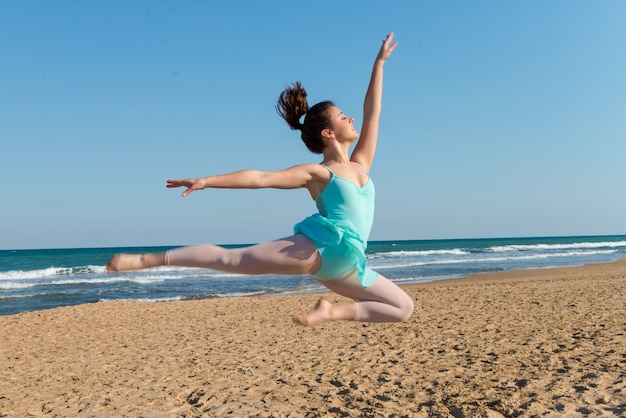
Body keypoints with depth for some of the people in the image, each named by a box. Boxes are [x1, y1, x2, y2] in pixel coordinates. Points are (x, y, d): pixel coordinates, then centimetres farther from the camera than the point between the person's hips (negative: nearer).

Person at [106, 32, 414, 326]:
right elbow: (259, 178, -2)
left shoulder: (360, 164, 18)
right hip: (317, 248, -6)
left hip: (343, 265, 6)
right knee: (230, 259, -15)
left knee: (403, 307, 11)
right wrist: (206, 181, -9)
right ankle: (149, 259, -6)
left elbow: (372, 111, 22)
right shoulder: (316, 173, 3)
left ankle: (332, 311, 7)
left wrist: (380, 61, 24)